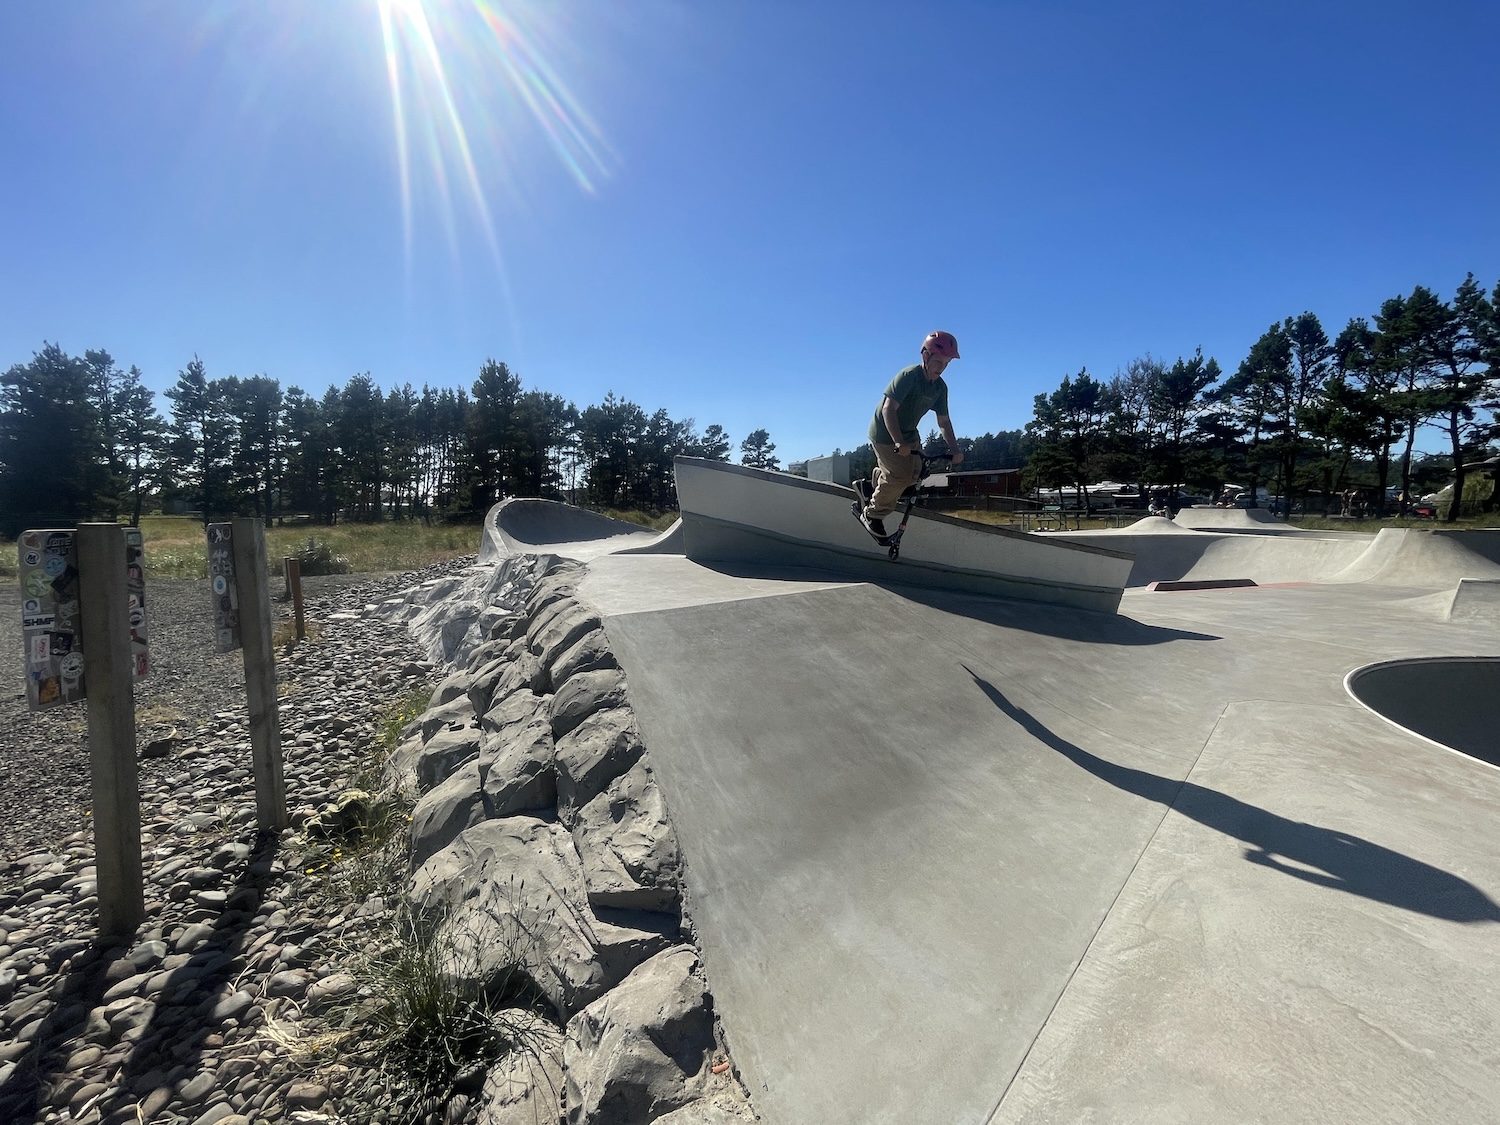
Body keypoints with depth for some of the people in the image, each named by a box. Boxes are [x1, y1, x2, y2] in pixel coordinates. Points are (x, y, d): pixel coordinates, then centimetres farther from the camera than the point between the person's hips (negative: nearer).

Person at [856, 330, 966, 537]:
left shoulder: (940, 387, -2)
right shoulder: (909, 376, -24)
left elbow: (944, 421, 3)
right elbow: (888, 409, -30)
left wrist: (954, 448, -10)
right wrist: (898, 442, -38)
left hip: (909, 434, 8)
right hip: (885, 433, -8)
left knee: (914, 474, 3)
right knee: (899, 476, -16)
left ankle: (870, 486, 24)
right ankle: (872, 514, 5)